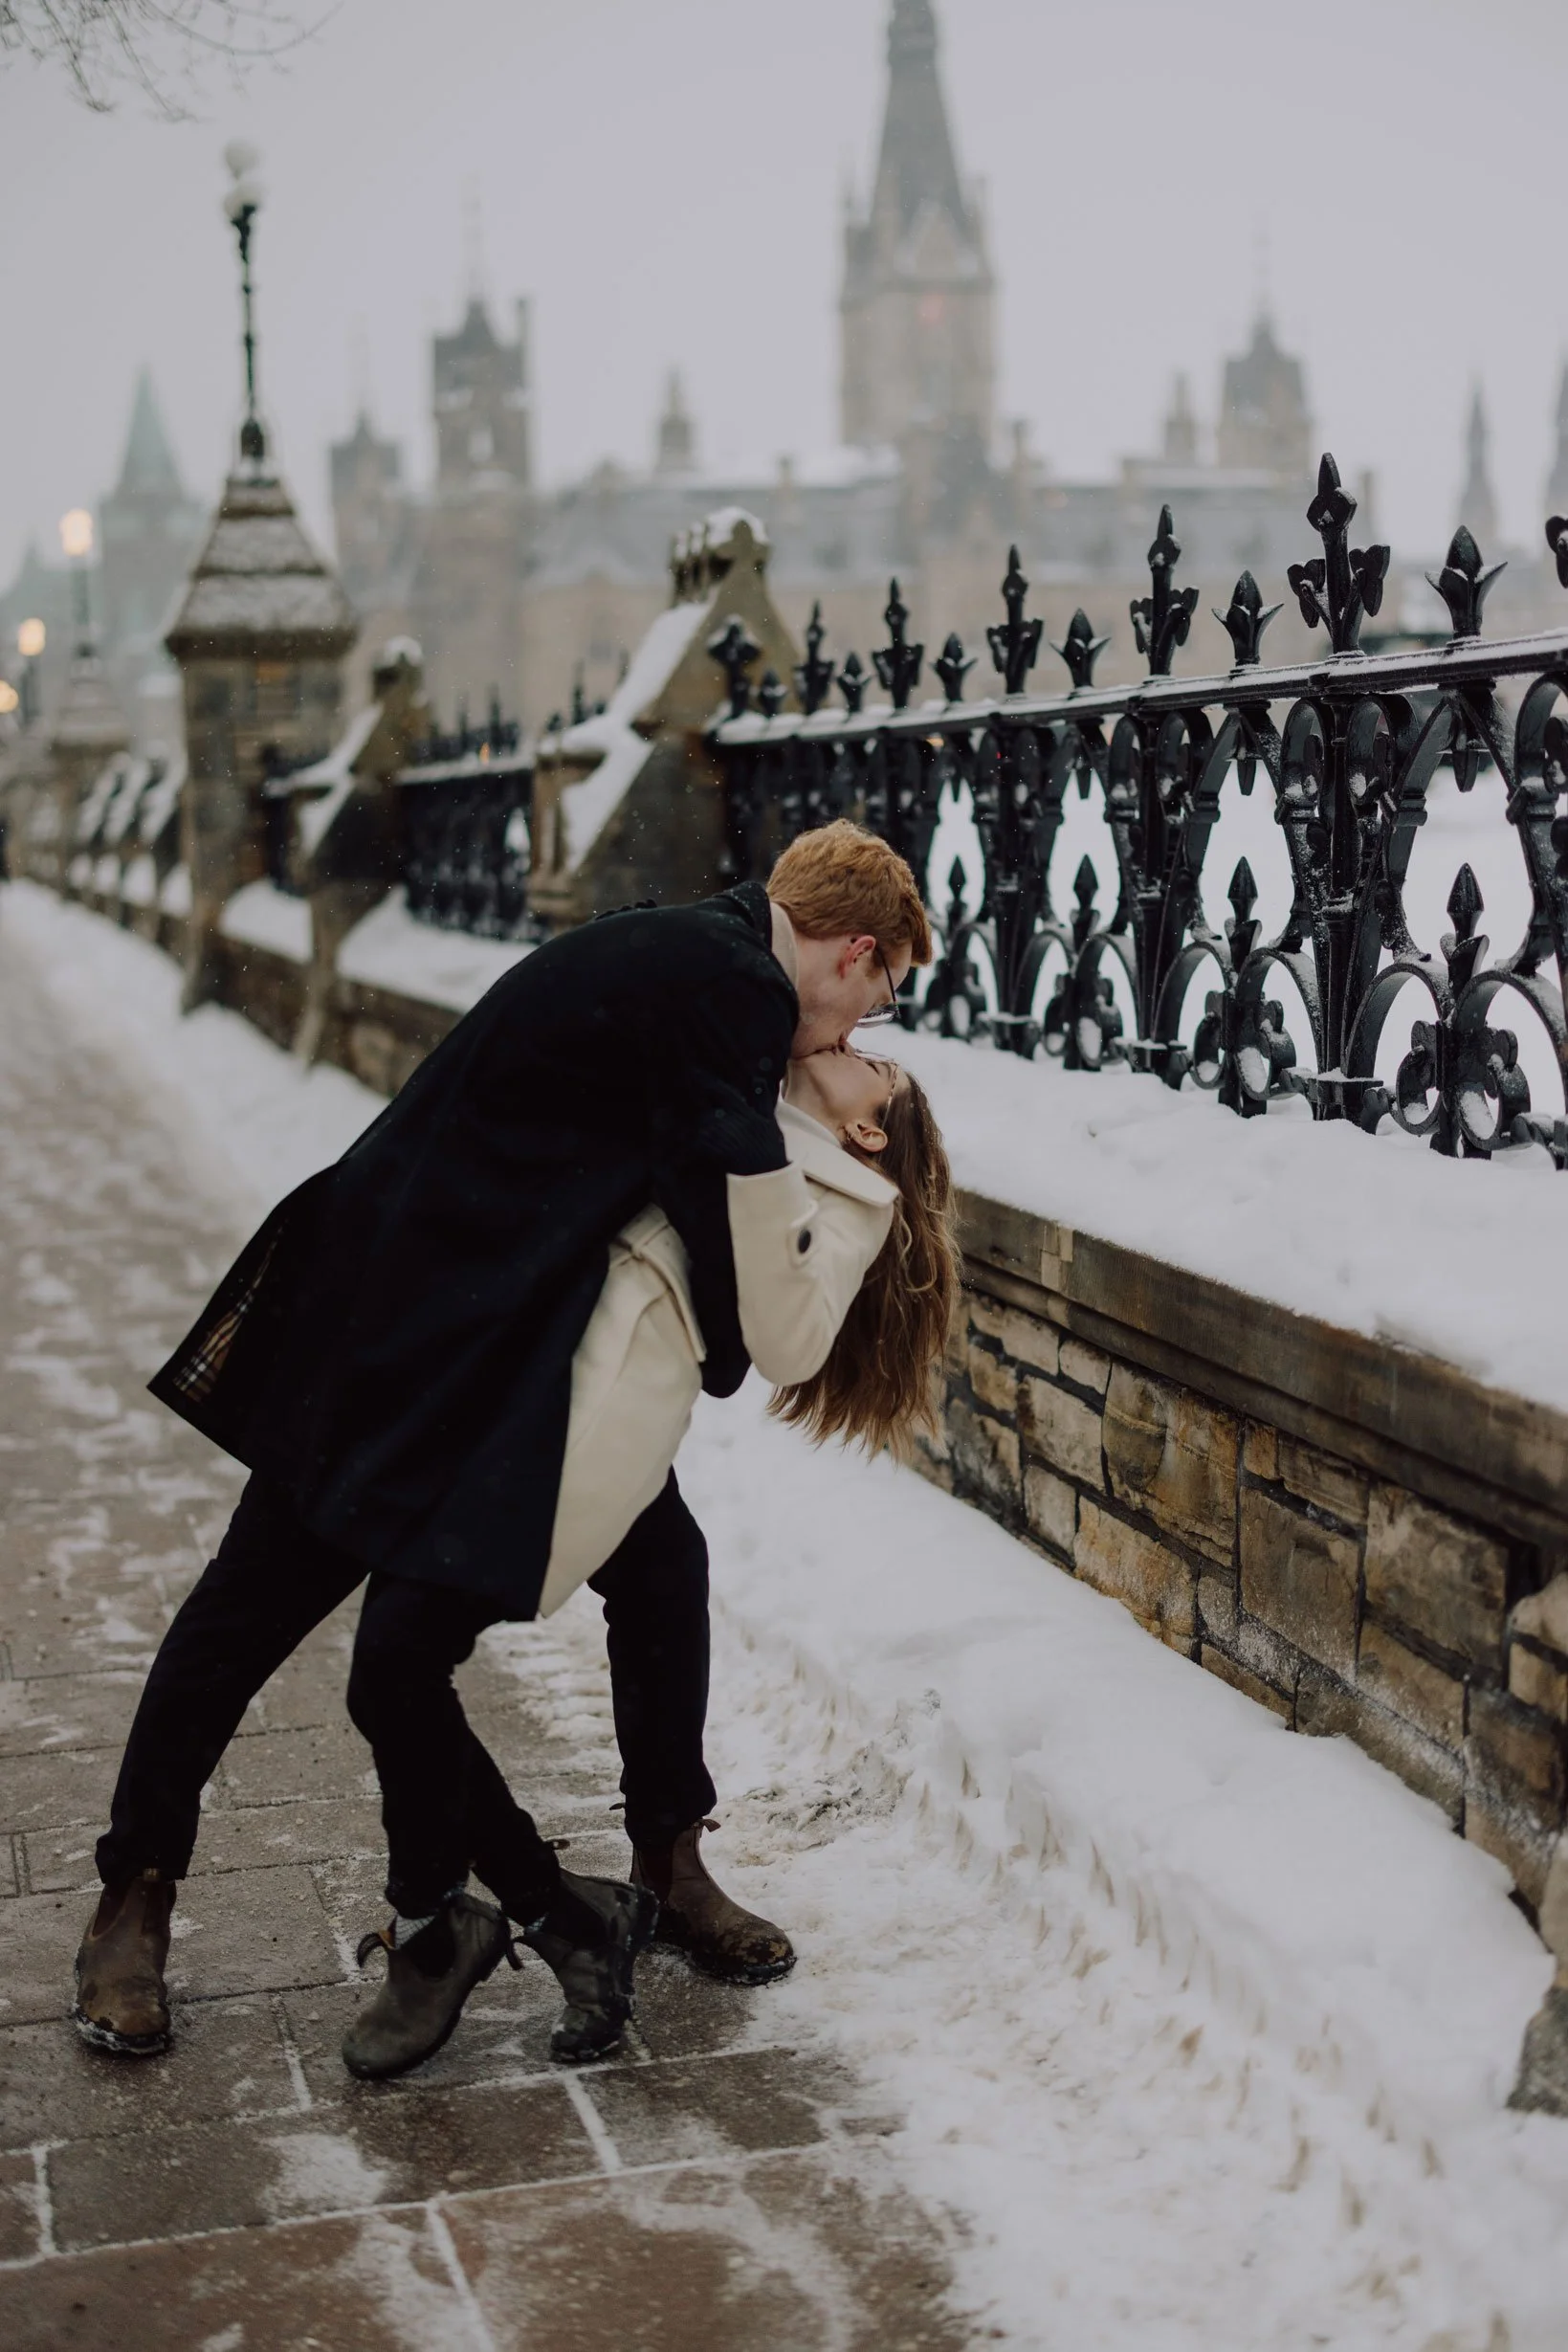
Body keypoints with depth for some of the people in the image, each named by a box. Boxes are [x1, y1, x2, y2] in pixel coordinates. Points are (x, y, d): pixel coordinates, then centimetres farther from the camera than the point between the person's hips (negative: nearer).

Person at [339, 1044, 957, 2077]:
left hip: (604, 1403, -6)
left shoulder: (848, 1197, 13)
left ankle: (431, 1935, 8)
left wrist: (762, 1179, -12)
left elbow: (788, 1342, -4)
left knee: (399, 1661, -14)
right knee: (395, 1664, -1)